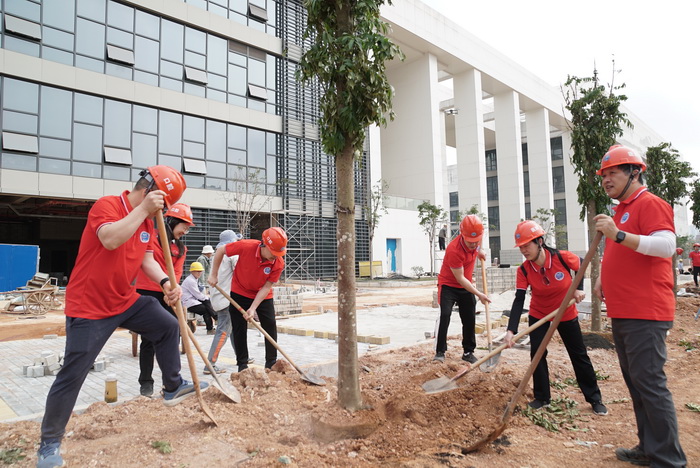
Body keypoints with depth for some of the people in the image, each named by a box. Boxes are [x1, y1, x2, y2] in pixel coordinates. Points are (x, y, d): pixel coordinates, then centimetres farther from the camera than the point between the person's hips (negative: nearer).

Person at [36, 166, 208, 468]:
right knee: (73, 374, -2)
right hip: (88, 307, -8)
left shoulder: (148, 221, 7)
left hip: (126, 301, 8)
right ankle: (49, 443, 16)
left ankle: (173, 388, 26)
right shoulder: (106, 205, -18)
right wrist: (143, 209, -32)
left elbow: (147, 259, 4)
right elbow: (111, 239, -37)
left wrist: (165, 282, -14)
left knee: (168, 326, 10)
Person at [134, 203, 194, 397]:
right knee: (149, 339, 2)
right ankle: (146, 382, 16)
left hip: (168, 295, 5)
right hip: (147, 293, -5)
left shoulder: (181, 248, 10)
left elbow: (177, 271, -3)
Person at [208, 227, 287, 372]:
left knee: (270, 326, -2)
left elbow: (266, 287, -19)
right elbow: (220, 250, -13)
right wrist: (214, 275, -9)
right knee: (239, 329, 2)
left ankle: (271, 364, 12)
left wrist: (253, 308, -25)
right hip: (240, 293, -1)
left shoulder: (278, 263, -24)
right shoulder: (246, 246, -29)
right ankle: (242, 365, 15)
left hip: (263, 295, 1)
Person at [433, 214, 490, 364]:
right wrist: (478, 294, -25)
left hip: (466, 286, 6)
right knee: (445, 315, -21)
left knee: (469, 319, 7)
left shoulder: (476, 240, -14)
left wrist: (479, 252, 9)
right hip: (448, 285, -6)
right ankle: (440, 352, -12)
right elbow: (460, 279, -26)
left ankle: (468, 352, 21)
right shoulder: (454, 250, -33)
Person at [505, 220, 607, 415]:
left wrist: (578, 288, -15)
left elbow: (581, 265, -2)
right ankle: (542, 397, 12)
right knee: (537, 353, -6)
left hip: (566, 315, -1)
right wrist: (511, 330, -37)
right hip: (539, 316, 1)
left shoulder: (562, 258, -26)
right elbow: (519, 300, -27)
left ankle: (594, 398, 25)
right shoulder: (524, 270, -21)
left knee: (579, 355, 9)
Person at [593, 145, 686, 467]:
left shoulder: (650, 204, -9)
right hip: (622, 314, 10)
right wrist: (603, 277, 15)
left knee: (649, 383, -7)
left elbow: (666, 246, -24)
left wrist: (618, 234, -31)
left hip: (645, 315, -10)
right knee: (635, 383, 14)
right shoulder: (620, 212, 21)